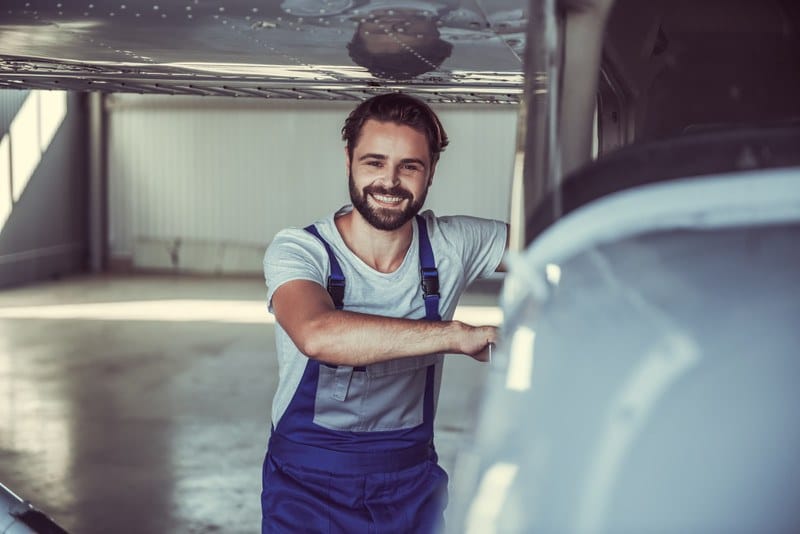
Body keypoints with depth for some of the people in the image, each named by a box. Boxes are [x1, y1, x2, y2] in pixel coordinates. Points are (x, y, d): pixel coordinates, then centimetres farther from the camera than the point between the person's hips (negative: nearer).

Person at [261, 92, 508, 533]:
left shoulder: (449, 245, -6)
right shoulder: (297, 250, -17)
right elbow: (318, 335, -37)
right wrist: (458, 335, -39)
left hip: (412, 483, 3)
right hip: (307, 485, -3)